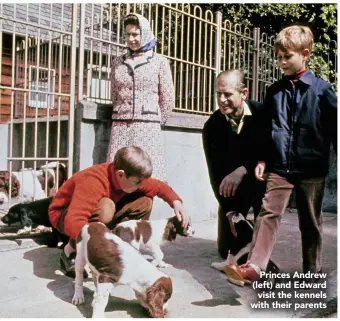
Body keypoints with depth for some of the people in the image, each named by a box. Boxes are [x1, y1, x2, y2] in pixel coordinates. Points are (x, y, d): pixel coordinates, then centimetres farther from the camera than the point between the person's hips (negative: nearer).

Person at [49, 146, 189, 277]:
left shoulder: (127, 177, -15)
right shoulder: (93, 182, -38)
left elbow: (159, 186, 0)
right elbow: (73, 223, -49)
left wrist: (176, 202, -19)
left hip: (96, 211, 7)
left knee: (144, 201, -11)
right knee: (105, 208, -41)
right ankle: (71, 251, -17)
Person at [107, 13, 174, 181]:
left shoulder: (159, 61, 4)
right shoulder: (118, 62, 13)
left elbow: (167, 99, 6)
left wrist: (155, 122, 10)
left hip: (147, 127, -3)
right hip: (120, 126, 3)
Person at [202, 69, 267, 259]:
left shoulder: (263, 114, -17)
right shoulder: (212, 126, -12)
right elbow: (215, 172, -10)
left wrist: (243, 170, -38)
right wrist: (230, 211, -15)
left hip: (262, 183, -1)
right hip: (232, 190, 2)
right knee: (227, 249, 1)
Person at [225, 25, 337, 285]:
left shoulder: (321, 90, -2)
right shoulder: (275, 91, 8)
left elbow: (335, 128, 1)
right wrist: (262, 159, 6)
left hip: (312, 168, -2)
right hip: (279, 166, 2)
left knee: (311, 222, 10)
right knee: (269, 212, -11)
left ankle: (312, 272, 25)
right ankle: (255, 266, -14)